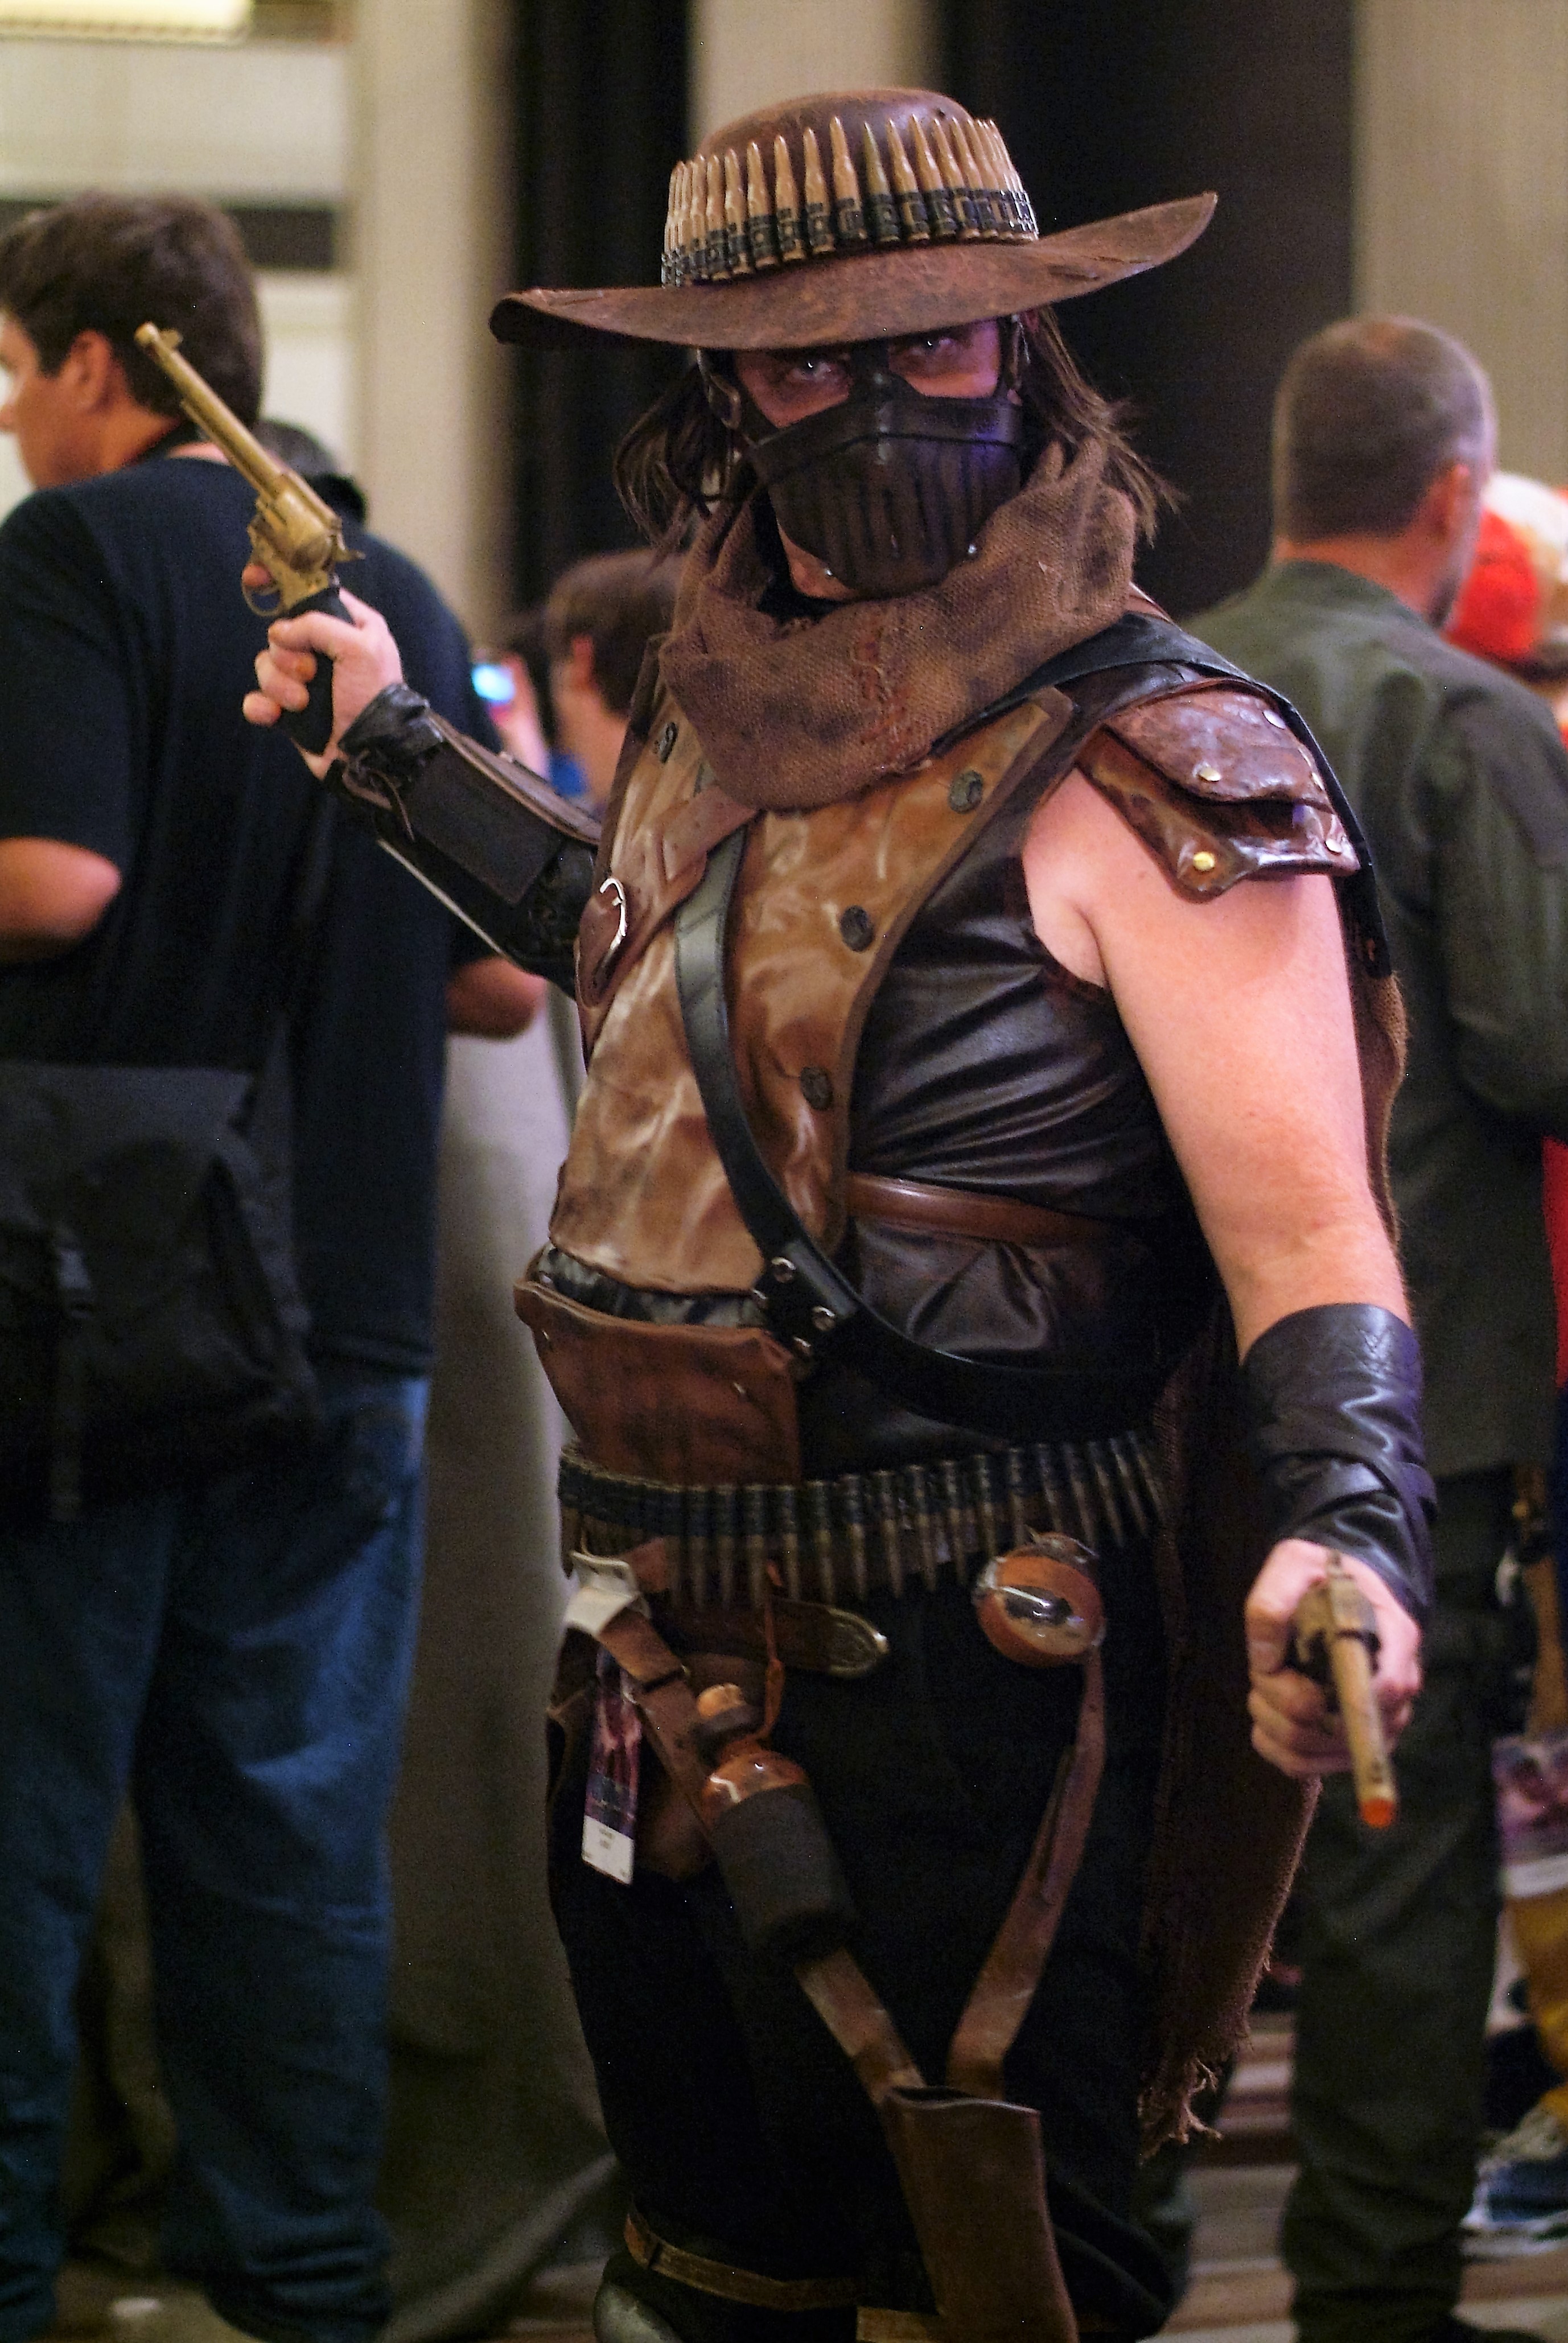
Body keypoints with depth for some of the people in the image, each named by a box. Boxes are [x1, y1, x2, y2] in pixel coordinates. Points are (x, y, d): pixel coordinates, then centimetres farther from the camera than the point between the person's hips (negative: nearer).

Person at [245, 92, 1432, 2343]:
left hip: (954, 1684, -8)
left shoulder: (1149, 773, -13)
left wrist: (1347, 1533, -37)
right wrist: (395, 744, 36)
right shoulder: (720, 722, 9)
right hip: (663, 1664, 8)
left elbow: (1308, 1240, -19)